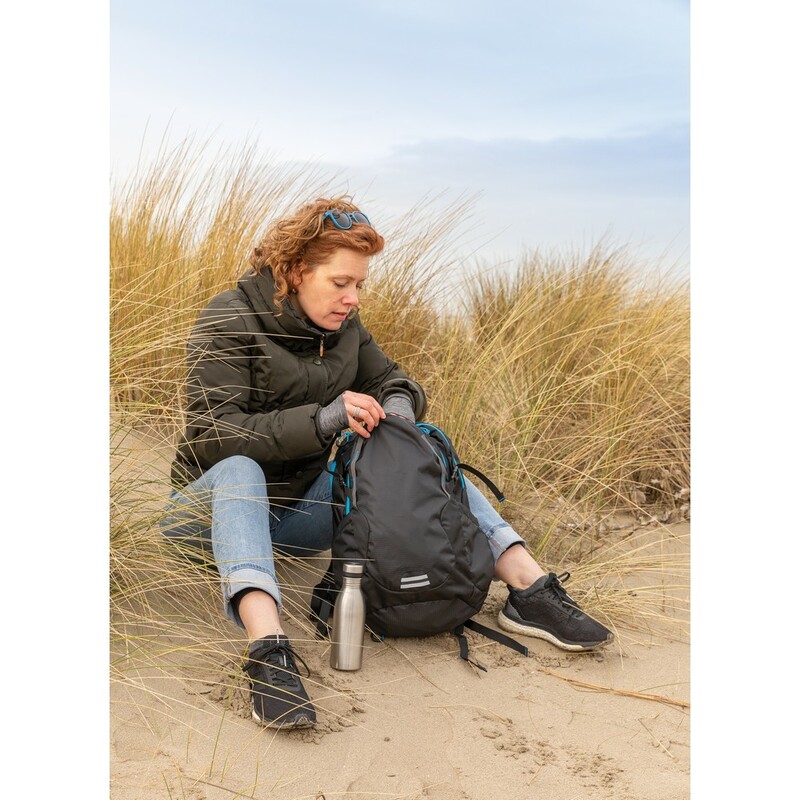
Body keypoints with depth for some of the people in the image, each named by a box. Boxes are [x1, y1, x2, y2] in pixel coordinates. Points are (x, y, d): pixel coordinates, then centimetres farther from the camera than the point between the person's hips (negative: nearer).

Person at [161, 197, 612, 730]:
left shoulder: (343, 325, 4)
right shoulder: (230, 322, -15)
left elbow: (391, 380, 13)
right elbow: (214, 431, -24)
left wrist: (399, 406, -14)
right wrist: (322, 419, -34)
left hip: (301, 507, 6)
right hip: (218, 504, -5)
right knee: (239, 468, -39)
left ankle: (530, 590, -17)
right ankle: (268, 649, -57)